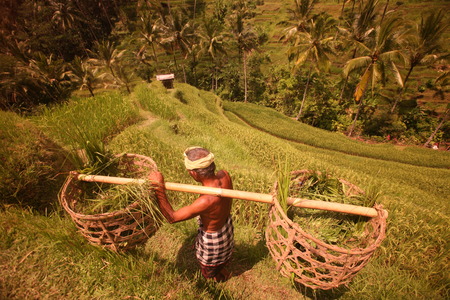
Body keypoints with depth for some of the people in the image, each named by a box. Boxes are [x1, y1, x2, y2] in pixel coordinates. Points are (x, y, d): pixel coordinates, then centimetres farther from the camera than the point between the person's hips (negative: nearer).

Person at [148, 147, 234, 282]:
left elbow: (172, 217, -34)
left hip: (212, 237, -5)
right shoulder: (225, 175, -28)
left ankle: (221, 276, 65)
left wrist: (160, 189, -38)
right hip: (227, 224, 6)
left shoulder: (206, 201, -47)